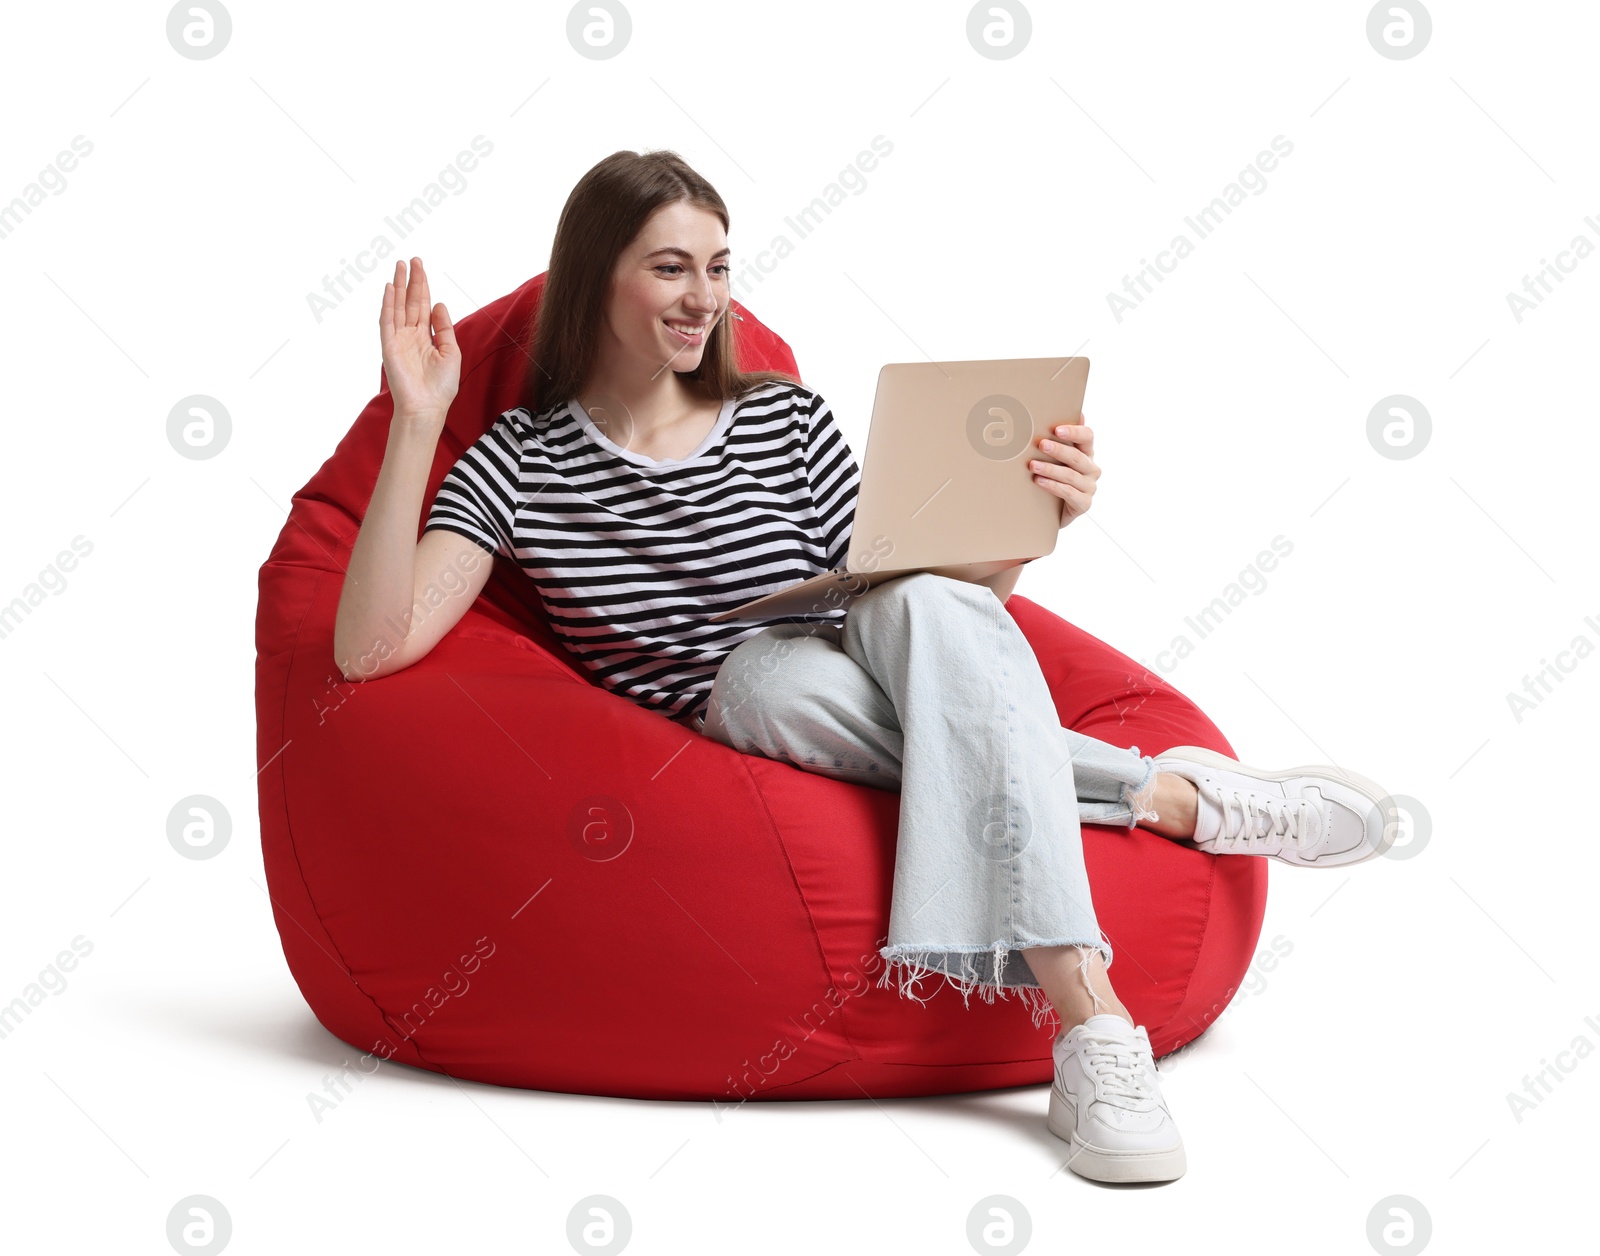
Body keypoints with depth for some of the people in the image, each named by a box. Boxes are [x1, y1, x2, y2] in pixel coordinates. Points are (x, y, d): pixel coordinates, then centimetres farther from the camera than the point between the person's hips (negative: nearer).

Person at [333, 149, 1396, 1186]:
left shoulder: (785, 420, 10)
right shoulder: (517, 463, 4)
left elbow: (932, 609, 6)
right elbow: (371, 648, -9)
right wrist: (416, 426, -14)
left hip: (869, 731, 2)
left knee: (923, 602, -32)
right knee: (768, 674, -36)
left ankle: (1089, 1023, -40)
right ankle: (1171, 794, -24)